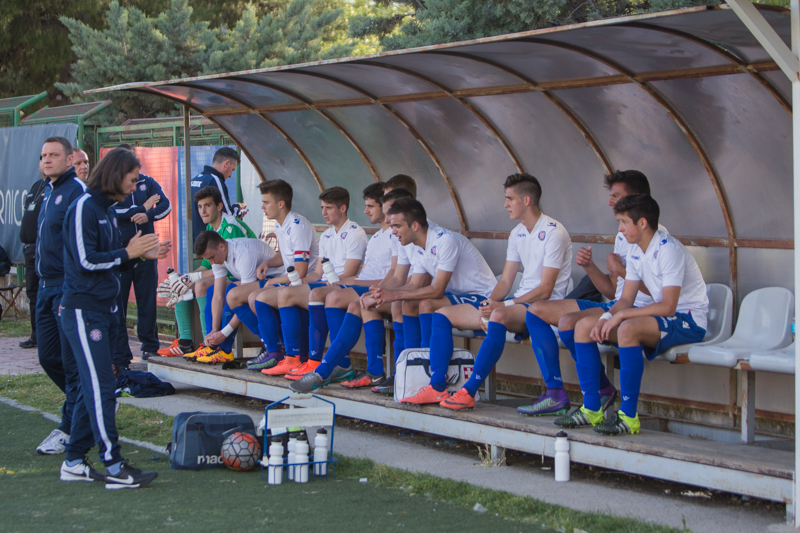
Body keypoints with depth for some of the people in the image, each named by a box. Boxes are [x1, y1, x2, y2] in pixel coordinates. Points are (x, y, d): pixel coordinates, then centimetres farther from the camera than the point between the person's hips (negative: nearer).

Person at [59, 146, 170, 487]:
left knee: (92, 389, 11)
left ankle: (74, 462, 17)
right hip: (83, 310, -10)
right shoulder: (84, 207, -13)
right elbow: (85, 261, -19)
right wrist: (128, 252, -13)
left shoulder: (106, 210, 16)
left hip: (104, 310, 10)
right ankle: (114, 466, -9)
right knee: (101, 388, -10)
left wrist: (142, 254, 6)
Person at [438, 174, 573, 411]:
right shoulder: (517, 233, 14)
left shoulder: (553, 233, -12)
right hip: (518, 303, 9)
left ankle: (468, 392, -40)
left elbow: (545, 290, -17)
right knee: (443, 314, 2)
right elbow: (506, 280, 13)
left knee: (499, 317, -42)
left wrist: (503, 305, -22)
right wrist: (489, 303, -8)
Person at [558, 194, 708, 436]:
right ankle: (591, 409, 0)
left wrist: (621, 315, -24)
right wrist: (607, 317, -12)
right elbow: (626, 300, 9)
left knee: (628, 329, -38)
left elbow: (667, 307, -27)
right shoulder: (636, 253, 9)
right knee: (584, 326, -1)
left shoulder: (669, 250, -19)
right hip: (661, 316, 9)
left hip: (689, 321, -9)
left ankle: (628, 416, -31)